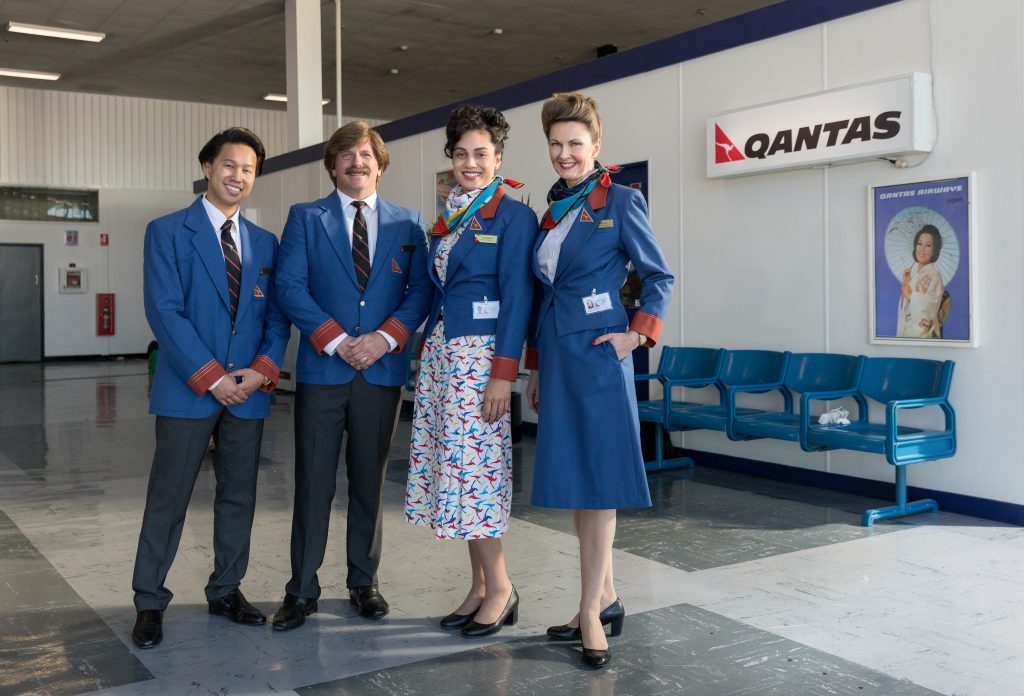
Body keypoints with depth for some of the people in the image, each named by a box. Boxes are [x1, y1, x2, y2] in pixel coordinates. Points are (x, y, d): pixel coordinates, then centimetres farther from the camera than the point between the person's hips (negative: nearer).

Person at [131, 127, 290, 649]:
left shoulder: (264, 243, 13)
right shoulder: (168, 232, -1)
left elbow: (276, 316, 10)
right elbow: (165, 311, -9)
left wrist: (262, 369, -8)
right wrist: (211, 377, -15)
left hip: (248, 390, 4)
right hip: (188, 389, -4)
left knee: (239, 495, 10)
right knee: (168, 498, 2)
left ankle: (226, 591, 24)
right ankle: (149, 602, 14)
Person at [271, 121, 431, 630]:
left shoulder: (407, 224, 10)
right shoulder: (305, 218, 6)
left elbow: (420, 291, 3)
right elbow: (289, 287, -3)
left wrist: (386, 337, -12)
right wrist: (335, 340, -14)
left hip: (382, 369, 2)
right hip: (321, 369, -1)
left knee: (369, 481, 10)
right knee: (313, 483, 1)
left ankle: (364, 582, 22)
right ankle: (302, 591, 12)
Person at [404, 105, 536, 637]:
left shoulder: (512, 215, -6)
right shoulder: (448, 218, 16)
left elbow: (517, 297, -12)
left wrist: (504, 373, -18)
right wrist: (426, 356, 13)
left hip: (479, 353, -7)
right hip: (439, 351, 7)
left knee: (474, 466, -7)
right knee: (455, 468, 8)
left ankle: (500, 588, 8)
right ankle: (479, 587, 18)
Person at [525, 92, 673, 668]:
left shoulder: (622, 201, -4)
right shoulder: (553, 210, 15)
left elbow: (660, 277, -2)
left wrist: (637, 334, -12)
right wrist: (536, 368, 18)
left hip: (597, 355, -7)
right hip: (557, 356, 7)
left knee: (596, 477, -3)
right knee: (574, 478, 10)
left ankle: (592, 612, 4)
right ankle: (606, 597, 22)